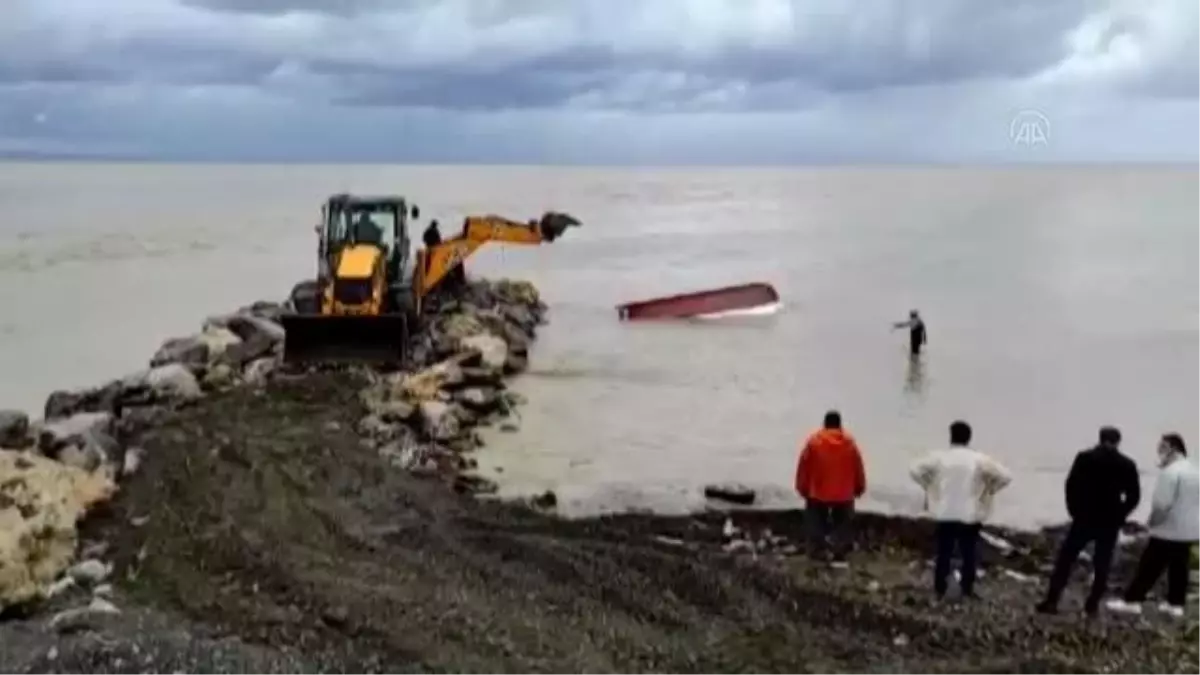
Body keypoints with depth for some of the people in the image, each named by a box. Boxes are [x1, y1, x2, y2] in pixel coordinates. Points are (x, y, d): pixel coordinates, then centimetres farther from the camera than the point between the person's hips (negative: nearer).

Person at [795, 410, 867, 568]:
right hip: (844, 494, 1)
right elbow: (858, 467, 4)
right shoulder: (849, 442, -2)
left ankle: (818, 551, 12)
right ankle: (839, 556, 1)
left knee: (817, 524, 15)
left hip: (818, 492, -1)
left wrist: (803, 488, 7)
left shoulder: (814, 441, -7)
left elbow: (804, 466, -4)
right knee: (841, 525, 13)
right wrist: (859, 488, 18)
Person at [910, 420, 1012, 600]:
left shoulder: (939, 456, -5)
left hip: (944, 514, 1)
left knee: (943, 553, 9)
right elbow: (1005, 476, -7)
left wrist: (928, 486, 7)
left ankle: (939, 590, 13)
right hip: (970, 515, -1)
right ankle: (967, 590, 12)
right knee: (968, 554, 9)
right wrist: (990, 489, 6)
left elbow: (915, 470, -6)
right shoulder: (979, 459, -6)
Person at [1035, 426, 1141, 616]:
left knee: (1065, 559, 4)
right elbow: (1134, 495, -1)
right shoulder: (1127, 465, 1)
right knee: (1102, 565, 10)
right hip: (1110, 522, 1)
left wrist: (1074, 510, 5)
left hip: (1084, 518, -1)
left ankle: (1051, 601, -1)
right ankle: (1092, 605, 8)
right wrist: (1119, 515, 9)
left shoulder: (1085, 458, -2)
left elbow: (1070, 486, -6)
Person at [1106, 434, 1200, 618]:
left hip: (1168, 530, -8)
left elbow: (1162, 503, -23)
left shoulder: (1171, 472, -19)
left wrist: (1152, 520, -7)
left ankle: (1132, 601, -1)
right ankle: (1176, 603, 17)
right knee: (1179, 568, 12)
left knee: (1149, 567, -3)